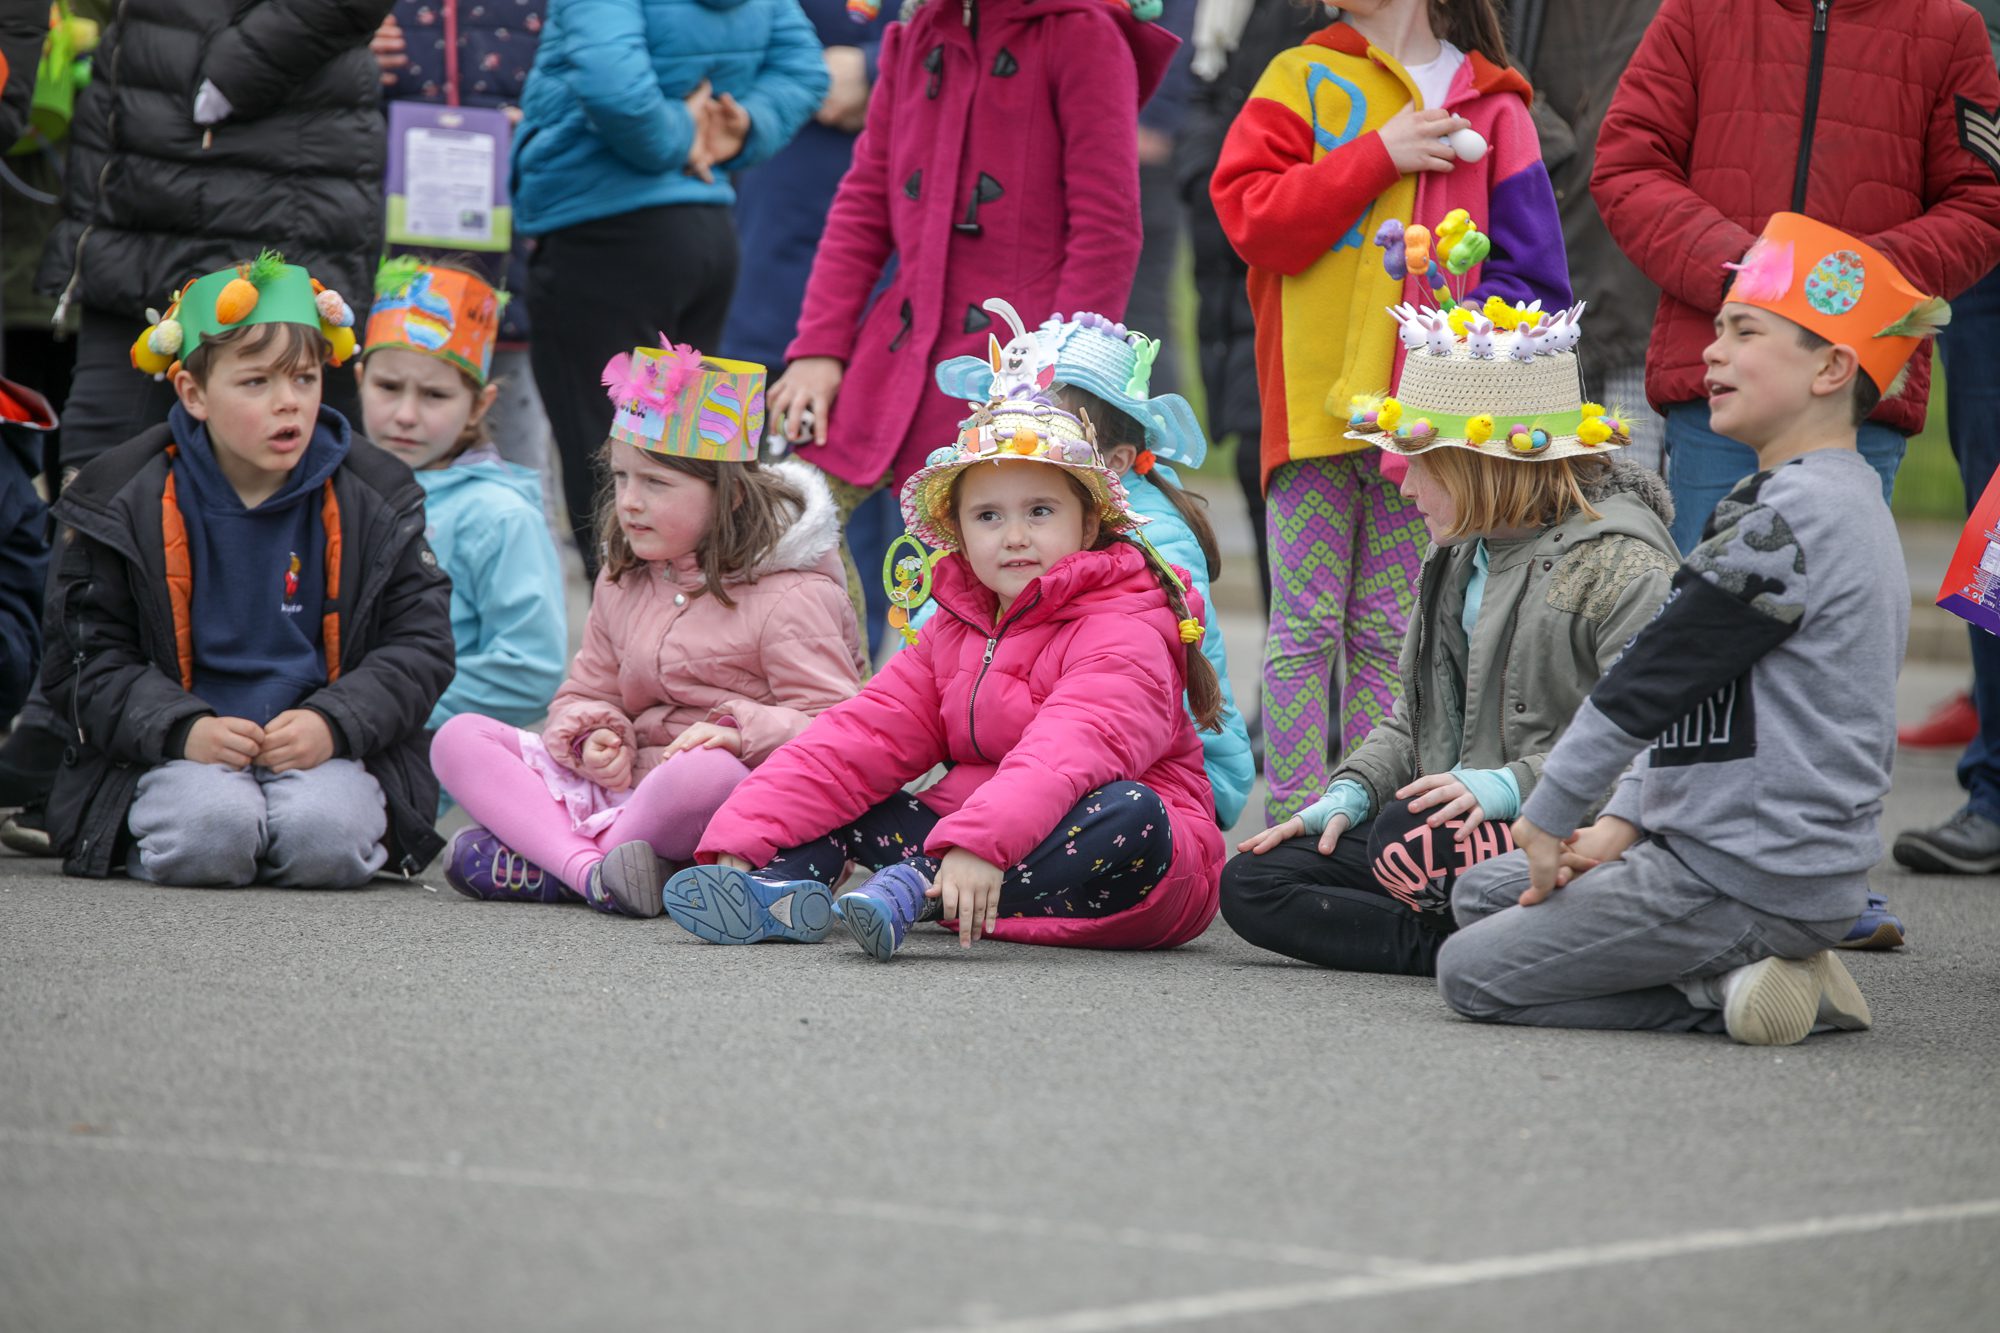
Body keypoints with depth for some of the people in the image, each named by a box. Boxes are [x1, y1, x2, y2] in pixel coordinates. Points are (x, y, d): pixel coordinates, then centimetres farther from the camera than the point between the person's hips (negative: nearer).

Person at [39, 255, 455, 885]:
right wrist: (184, 730, -17)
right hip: (186, 754, -1)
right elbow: (87, 658, 1)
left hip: (323, 748, 1)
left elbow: (420, 645, 4)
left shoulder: (375, 502, 4)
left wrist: (333, 723, -14)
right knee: (212, 828, -33)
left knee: (325, 837, -31)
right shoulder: (126, 504, 1)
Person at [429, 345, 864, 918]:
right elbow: (586, 693, 23)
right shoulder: (623, 581, 17)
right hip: (623, 785, 7)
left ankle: (538, 865, -22)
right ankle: (590, 869, -31)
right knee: (459, 739, -6)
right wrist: (594, 736, -2)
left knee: (709, 773, -43)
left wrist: (740, 730, -27)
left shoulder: (790, 597, -6)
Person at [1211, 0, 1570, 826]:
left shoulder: (1489, 106, 6)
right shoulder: (1302, 78, 6)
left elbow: (1532, 271, 4)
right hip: (1313, 406, -1)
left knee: (1388, 633, 5)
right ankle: (1295, 825, 1)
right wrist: (1379, 155, -10)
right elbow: (1249, 214, -7)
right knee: (1306, 629, 0)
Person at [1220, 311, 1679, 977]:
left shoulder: (1621, 565, -12)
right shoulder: (1458, 557, 18)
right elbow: (1416, 718, 25)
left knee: (1407, 839, -37)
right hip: (1454, 831, 10)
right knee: (1251, 882, -6)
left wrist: (1514, 784, -30)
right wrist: (1352, 791, 6)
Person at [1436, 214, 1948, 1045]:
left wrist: (1551, 811, -7)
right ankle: (1745, 968, 7)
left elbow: (1657, 675, -17)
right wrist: (1623, 822, 9)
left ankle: (1720, 994, -9)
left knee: (1472, 974, -6)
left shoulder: (1791, 514, -19)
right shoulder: (1846, 500, 14)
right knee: (1480, 893, 20)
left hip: (1751, 877, -10)